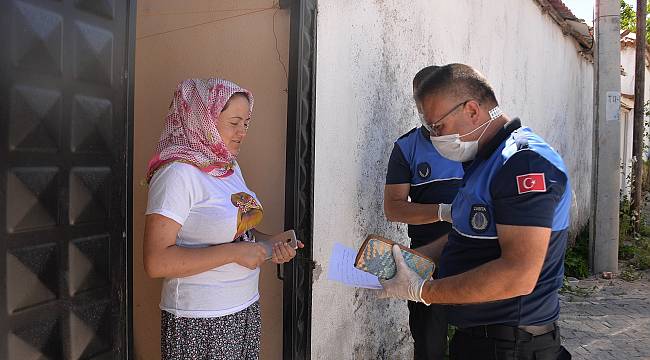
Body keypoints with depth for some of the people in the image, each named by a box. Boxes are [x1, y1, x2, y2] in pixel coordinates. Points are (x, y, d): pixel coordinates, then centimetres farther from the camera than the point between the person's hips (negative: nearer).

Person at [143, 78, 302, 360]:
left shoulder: (230, 166, 8)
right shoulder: (178, 173, -19)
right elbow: (157, 262, -24)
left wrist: (268, 242, 0)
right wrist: (233, 252, -24)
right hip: (198, 322, -7)